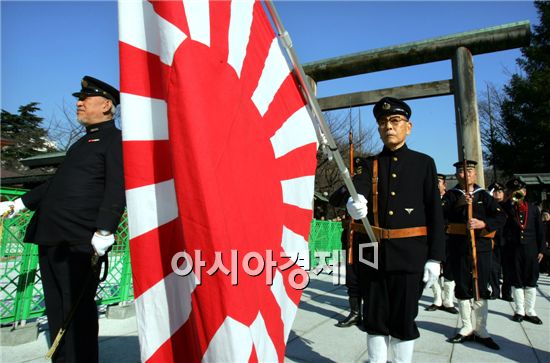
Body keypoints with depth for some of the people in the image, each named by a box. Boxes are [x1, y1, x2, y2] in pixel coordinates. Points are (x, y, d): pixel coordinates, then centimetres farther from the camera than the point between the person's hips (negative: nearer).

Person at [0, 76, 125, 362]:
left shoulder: (115, 140, -3)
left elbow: (116, 189, -15)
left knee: (78, 309, -1)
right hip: (51, 237, 9)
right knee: (56, 309, 15)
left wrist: (104, 232, -23)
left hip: (78, 242, -9)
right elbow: (56, 184, 29)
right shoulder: (82, 143, 25)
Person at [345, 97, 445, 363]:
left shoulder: (424, 163, 5)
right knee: (375, 317, 11)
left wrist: (435, 258, -4)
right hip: (372, 254, 2)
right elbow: (358, 190, -12)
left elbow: (435, 213, 1)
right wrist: (354, 203, -37)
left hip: (409, 255, -1)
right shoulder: (370, 165, 9)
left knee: (404, 318, 8)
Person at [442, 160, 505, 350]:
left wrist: (483, 223, -20)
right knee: (462, 288, 7)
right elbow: (442, 215, -10)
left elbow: (501, 217, -3)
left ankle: (481, 330, 14)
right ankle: (467, 328, 19)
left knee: (481, 288, 3)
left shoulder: (484, 195, 8)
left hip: (481, 246, 0)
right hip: (458, 247, 0)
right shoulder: (451, 195, 7)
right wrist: (459, 204, -23)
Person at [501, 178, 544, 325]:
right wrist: (511, 202, -20)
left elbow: (540, 230, 7)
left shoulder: (533, 208, 5)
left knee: (531, 282, 8)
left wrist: (540, 250, 3)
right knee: (517, 281, 8)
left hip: (531, 249, 2)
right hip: (513, 249, -2)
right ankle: (519, 311, 19)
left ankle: (530, 311, 20)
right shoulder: (505, 208, -1)